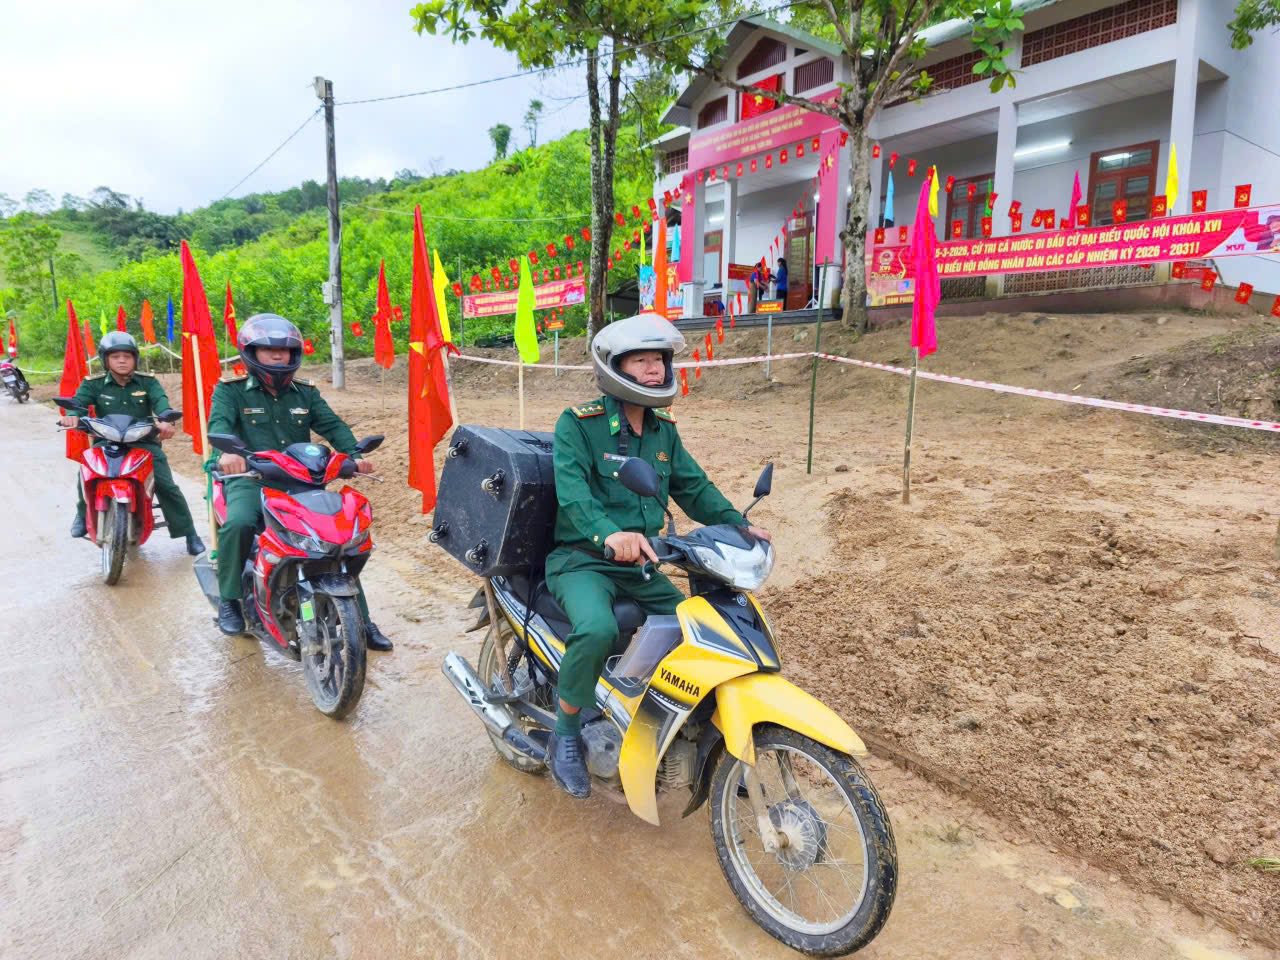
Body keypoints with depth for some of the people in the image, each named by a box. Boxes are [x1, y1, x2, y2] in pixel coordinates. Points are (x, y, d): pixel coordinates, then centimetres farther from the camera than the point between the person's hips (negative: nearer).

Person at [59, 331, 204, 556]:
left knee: (166, 485, -13)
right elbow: (79, 401, -9)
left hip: (143, 441, 0)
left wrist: (165, 420, -36)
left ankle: (189, 533, -2)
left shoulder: (147, 382, 5)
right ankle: (84, 514, 11)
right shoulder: (93, 384, 6)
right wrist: (72, 415, -35)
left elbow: (160, 400, -12)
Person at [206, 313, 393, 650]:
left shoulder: (305, 393, 17)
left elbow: (333, 425, 3)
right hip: (249, 478, -3)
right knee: (238, 523, -33)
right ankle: (229, 600, -9)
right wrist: (226, 452, -37)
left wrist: (353, 454, -18)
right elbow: (219, 423, -14)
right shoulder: (231, 391, 6)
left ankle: (360, 618, 0)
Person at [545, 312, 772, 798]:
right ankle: (565, 736, -9)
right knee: (597, 630, -34)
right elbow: (571, 491, -25)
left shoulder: (663, 428, 10)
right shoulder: (578, 423, -11)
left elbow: (692, 485, 11)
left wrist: (739, 525, -4)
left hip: (642, 564, 7)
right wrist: (609, 533, -44)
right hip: (583, 559, -6)